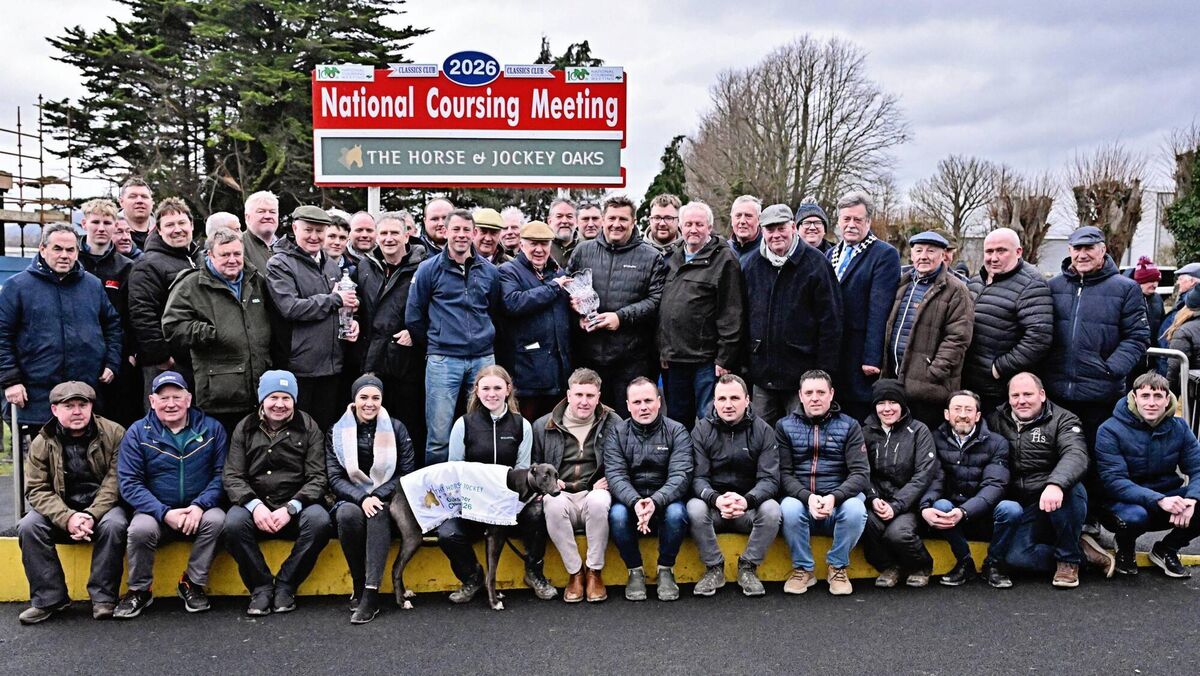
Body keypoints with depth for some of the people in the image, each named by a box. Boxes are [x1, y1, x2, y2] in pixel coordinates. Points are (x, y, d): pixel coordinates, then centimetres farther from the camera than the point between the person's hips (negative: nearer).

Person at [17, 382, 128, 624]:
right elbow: (37, 490, -6)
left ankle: (103, 597, -20)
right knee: (28, 526, -23)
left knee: (114, 525, -34)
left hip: (103, 506, -3)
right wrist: (67, 518, -23)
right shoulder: (42, 443, -1)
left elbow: (115, 481, -12)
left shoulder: (114, 433, -8)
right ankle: (49, 599, -13)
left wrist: (92, 515, -25)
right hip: (61, 511, 3)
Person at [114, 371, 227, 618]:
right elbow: (129, 482, -6)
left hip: (199, 511, 0)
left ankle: (194, 584, -9)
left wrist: (200, 505, -20)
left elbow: (221, 474, -3)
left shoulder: (211, 429, 2)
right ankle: (139, 591, -5)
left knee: (216, 519, -31)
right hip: (156, 511, 0)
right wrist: (164, 513, -19)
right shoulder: (137, 433, 0)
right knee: (141, 529, -31)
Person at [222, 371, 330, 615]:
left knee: (319, 520, -32)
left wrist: (291, 508, -17)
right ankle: (261, 587, -12)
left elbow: (317, 477, -1)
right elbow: (232, 476, 2)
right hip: (255, 504, 1)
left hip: (296, 505, -1)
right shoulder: (245, 428, 9)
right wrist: (254, 505, -18)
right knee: (233, 523, -31)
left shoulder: (308, 427, 6)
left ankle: (285, 586, -13)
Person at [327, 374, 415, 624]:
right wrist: (361, 498, -20)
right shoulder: (337, 432, 6)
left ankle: (371, 593, -39)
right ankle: (358, 585, -20)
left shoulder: (396, 429, 5)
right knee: (348, 514, -34)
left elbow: (407, 474, 0)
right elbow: (335, 478, -2)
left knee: (378, 514, -35)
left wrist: (378, 496, -14)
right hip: (351, 500, 1)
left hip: (387, 502, -1)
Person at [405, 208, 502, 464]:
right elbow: (413, 316, 4)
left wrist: (485, 342, 14)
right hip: (443, 360, -3)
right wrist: (431, 346, 9)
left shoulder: (489, 271, 9)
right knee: (439, 435, -3)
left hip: (483, 359, 3)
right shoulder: (429, 268, 0)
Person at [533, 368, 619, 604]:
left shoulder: (613, 424, 8)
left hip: (594, 494, -1)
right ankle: (574, 572, -17)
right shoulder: (543, 426, 9)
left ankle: (595, 572, -17)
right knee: (553, 504, -35)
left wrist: (611, 480, -6)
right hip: (561, 494, 1)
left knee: (598, 501, -36)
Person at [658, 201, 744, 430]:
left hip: (706, 360, -6)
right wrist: (662, 350, 12)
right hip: (674, 359, 7)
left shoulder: (724, 259, -6)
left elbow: (731, 314, -11)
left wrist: (725, 358, -16)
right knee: (676, 421, 15)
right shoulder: (673, 258, 15)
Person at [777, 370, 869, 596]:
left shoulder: (849, 426, 5)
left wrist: (834, 497, -23)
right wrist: (808, 497, -22)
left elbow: (861, 473, -4)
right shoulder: (784, 426, 6)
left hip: (840, 500, 0)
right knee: (789, 508, -33)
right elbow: (784, 474, -2)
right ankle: (802, 569, -8)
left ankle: (838, 567, -5)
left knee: (855, 509, -31)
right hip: (799, 498, 0)